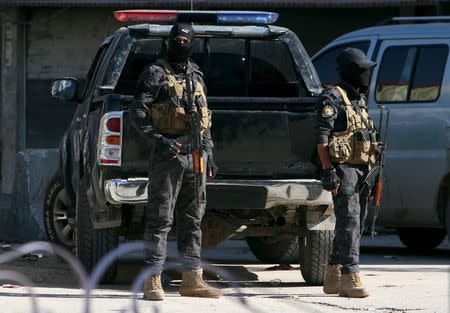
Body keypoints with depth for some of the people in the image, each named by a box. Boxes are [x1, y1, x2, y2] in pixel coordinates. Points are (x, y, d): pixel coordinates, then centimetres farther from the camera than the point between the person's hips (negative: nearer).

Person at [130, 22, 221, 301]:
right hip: (168, 154, -6)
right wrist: (158, 140, -20)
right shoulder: (156, 74, -2)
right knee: (161, 219, -7)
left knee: (193, 220, 8)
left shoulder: (197, 77, 18)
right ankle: (153, 281, -6)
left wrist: (209, 153, 17)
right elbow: (138, 113, -9)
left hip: (195, 155, 6)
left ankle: (192, 278, 13)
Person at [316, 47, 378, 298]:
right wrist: (329, 171, -20)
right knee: (349, 223, -15)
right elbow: (322, 139, -13)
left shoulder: (360, 101, 20)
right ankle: (350, 278, -19)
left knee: (356, 224, 10)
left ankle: (333, 277, 17)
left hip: (362, 171, 9)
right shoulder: (332, 99, -7)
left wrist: (372, 172, 19)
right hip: (344, 168, -9)